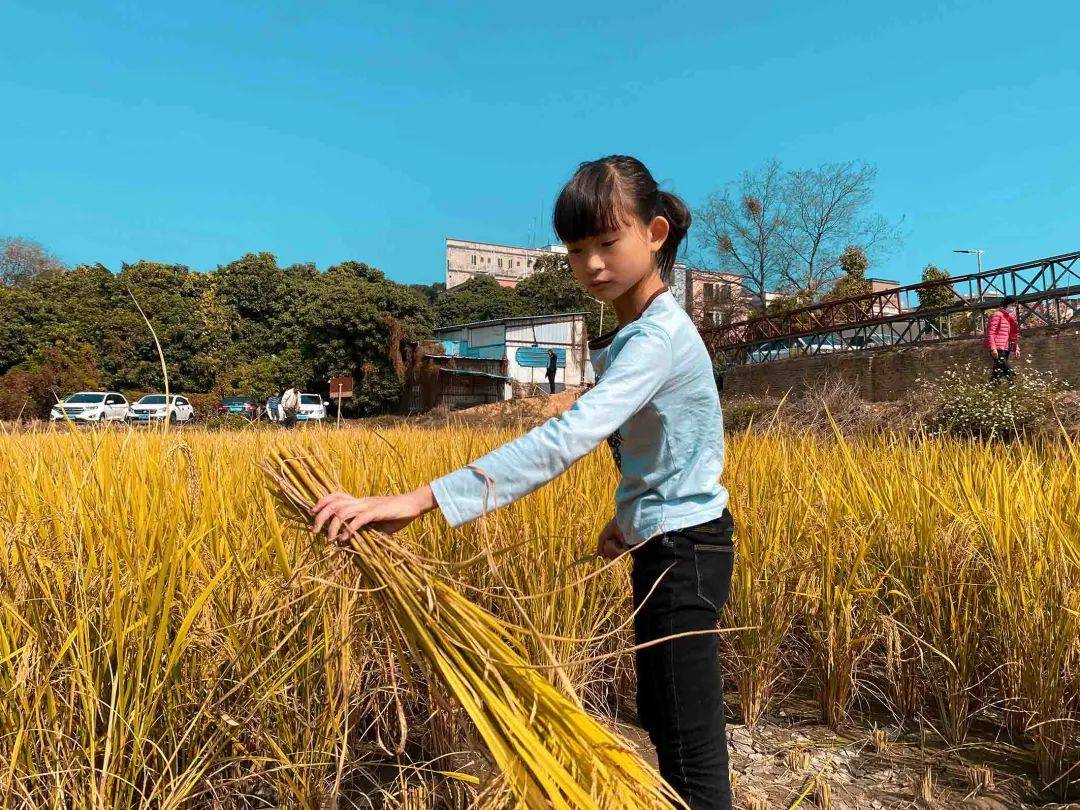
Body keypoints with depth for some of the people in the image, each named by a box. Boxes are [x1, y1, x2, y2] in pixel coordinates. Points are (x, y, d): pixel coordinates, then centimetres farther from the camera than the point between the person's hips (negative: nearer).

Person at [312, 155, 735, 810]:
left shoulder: (656, 337, -25)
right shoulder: (632, 335, 7)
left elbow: (566, 438, -38)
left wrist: (421, 500, -44)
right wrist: (631, 518, 12)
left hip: (684, 551, -10)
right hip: (666, 545, 10)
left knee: (692, 748, 1)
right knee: (664, 722, 22)